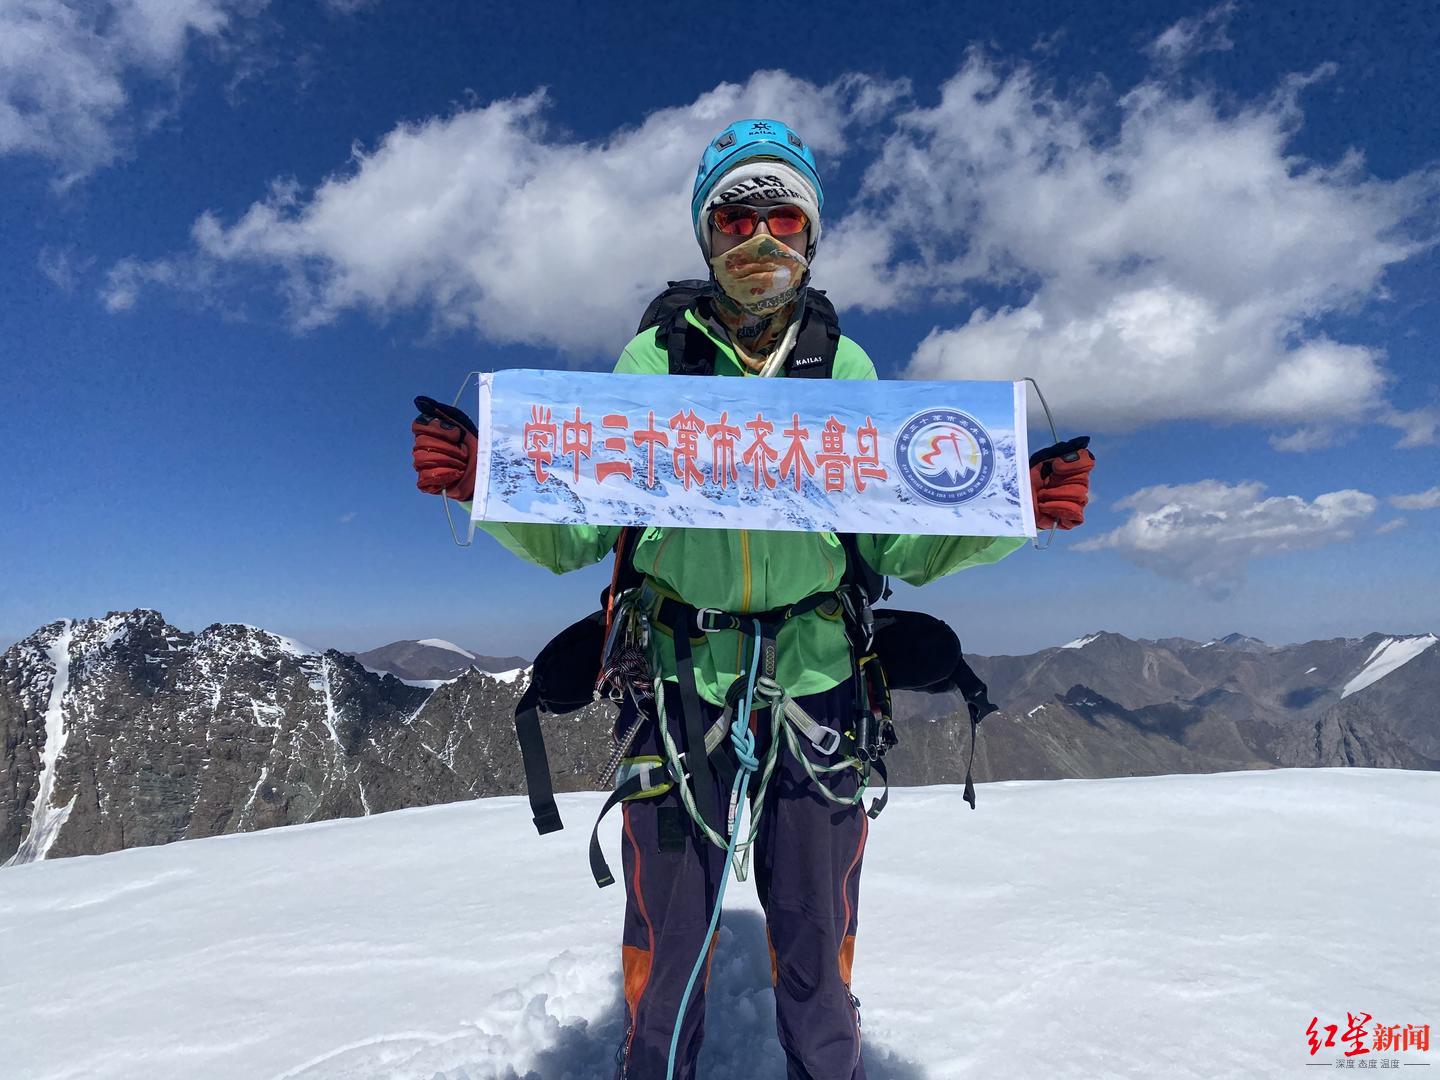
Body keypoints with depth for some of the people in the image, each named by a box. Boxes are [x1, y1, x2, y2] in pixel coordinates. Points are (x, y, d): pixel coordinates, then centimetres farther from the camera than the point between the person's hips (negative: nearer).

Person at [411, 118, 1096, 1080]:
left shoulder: (847, 366, 7)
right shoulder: (652, 359, 4)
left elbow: (900, 546, 5)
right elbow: (577, 535, 1)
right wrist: (488, 483, -15)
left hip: (816, 686, 1)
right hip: (677, 684, -1)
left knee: (817, 949, 14)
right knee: (668, 941, 10)